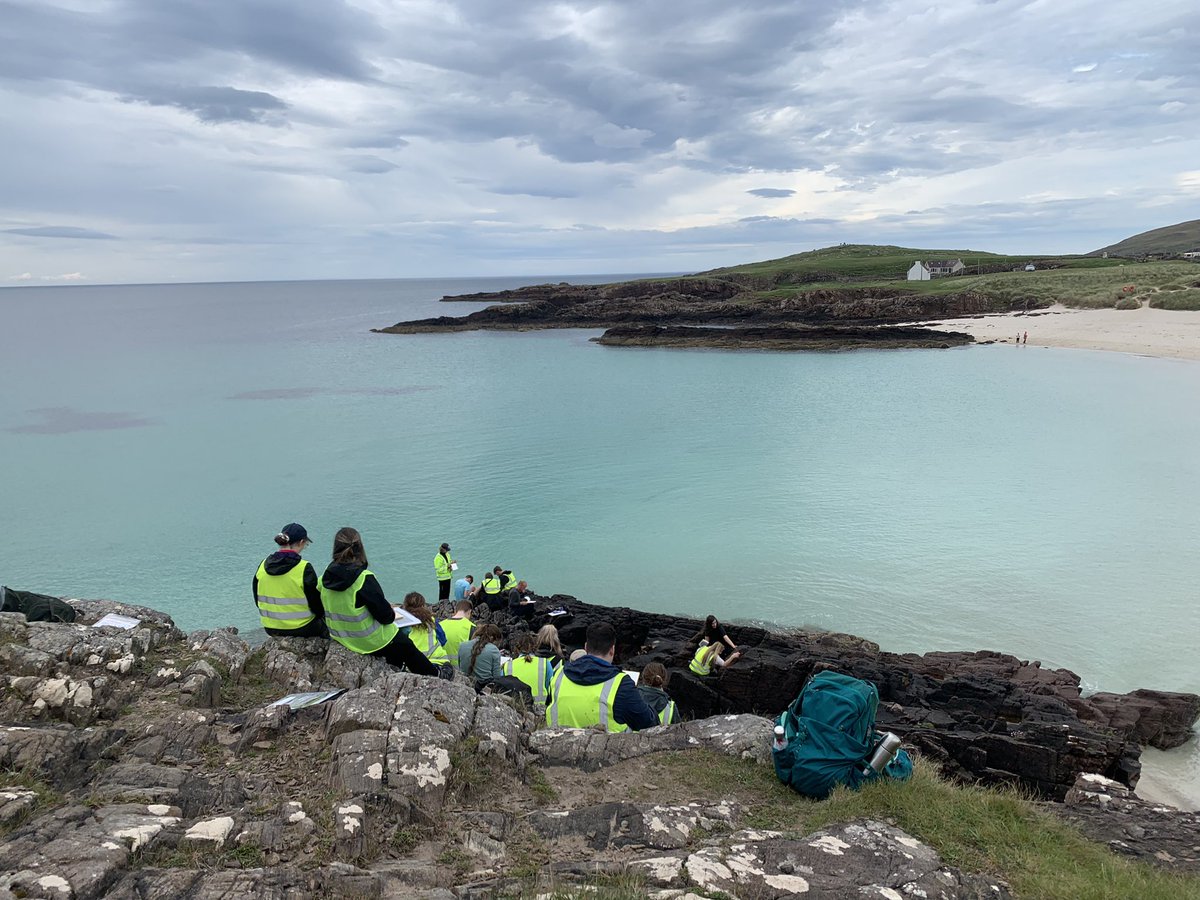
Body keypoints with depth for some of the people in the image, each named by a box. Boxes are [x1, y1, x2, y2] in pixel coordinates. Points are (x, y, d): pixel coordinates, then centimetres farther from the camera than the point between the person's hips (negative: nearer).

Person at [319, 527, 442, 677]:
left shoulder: (327, 575, -7)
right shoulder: (364, 578, -26)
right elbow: (385, 616, -21)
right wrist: (391, 613, 2)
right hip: (371, 641, -6)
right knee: (408, 648, 20)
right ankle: (435, 675, 38)